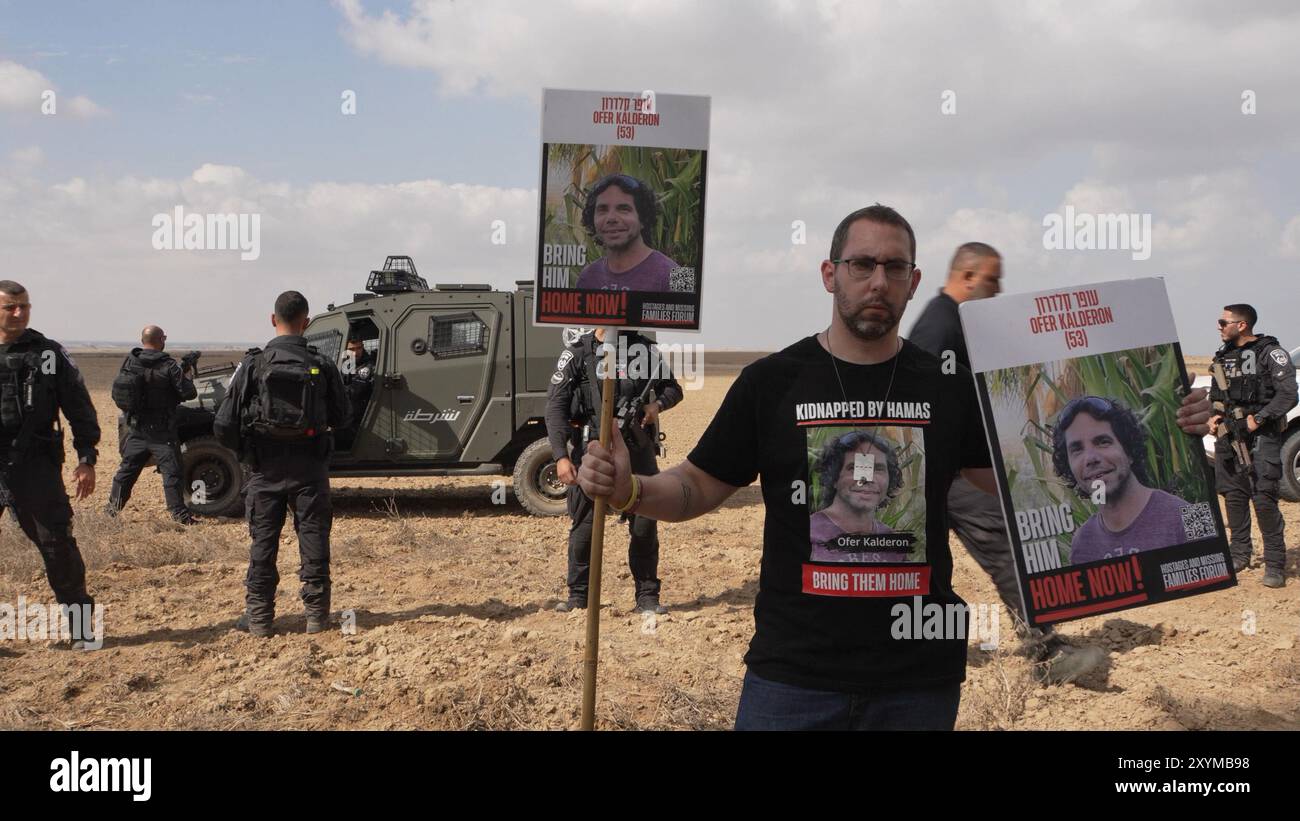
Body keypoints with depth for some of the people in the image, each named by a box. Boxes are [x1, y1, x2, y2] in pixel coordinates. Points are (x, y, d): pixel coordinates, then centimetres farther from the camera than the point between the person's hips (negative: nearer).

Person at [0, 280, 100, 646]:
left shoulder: (49, 354, 3)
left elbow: (79, 407, 5)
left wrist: (87, 458, 0)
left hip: (36, 465, -1)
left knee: (57, 543, 1)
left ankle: (80, 624, 12)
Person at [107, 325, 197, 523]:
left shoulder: (129, 362, 1)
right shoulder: (168, 366, -15)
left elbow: (117, 394, 12)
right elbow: (188, 393, -15)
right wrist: (188, 376, 6)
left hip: (136, 429, 5)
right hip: (161, 432, -5)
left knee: (127, 469, 17)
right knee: (171, 472, -1)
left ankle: (113, 507, 26)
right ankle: (179, 513, -3)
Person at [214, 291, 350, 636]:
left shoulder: (254, 364, -6)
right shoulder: (322, 365, -5)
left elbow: (225, 425, -7)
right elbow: (341, 418, 4)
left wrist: (245, 451, 11)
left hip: (266, 467, 0)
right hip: (310, 466, 0)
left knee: (263, 541, 9)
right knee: (313, 538, 8)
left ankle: (259, 616, 13)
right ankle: (316, 613, 12)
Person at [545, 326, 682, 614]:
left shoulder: (644, 349, 5)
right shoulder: (577, 354, -3)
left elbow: (673, 388, 17)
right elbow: (555, 406, -6)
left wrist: (658, 404, -7)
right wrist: (561, 456, -15)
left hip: (637, 449, 2)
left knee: (645, 525, 4)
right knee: (584, 527, 3)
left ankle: (647, 597, 17)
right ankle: (578, 595, 19)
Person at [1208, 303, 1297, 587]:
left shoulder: (1270, 353, -6)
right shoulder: (1223, 357, 14)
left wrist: (1257, 418, -17)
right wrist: (1215, 416, 4)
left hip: (1261, 434, -6)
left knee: (1264, 498, -12)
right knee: (1234, 495, 9)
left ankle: (1275, 564, -7)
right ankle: (1240, 555, 21)